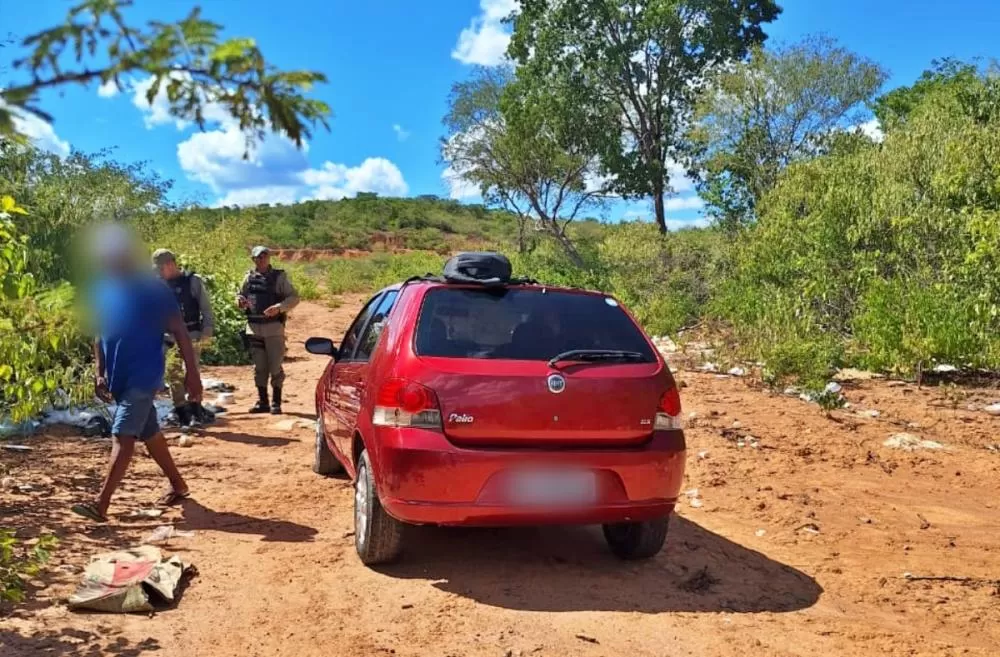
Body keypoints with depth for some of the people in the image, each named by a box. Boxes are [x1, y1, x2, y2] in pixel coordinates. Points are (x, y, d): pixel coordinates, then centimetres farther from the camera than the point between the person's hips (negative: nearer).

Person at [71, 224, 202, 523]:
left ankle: (101, 504, -16)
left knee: (122, 436, -14)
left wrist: (192, 373, -11)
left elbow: (179, 332, -9)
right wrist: (99, 372, 6)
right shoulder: (102, 290, 6)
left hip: (144, 376, -7)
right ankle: (178, 485, 32)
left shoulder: (153, 289, -12)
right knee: (149, 433, 17)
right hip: (118, 376, 7)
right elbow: (100, 335, 16)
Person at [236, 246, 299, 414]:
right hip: (254, 328, 4)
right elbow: (240, 295, 18)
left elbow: (294, 298, -5)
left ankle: (276, 403, 7)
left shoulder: (279, 277, -2)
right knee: (259, 367, 9)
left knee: (276, 367, -1)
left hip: (273, 327, -4)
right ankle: (262, 402, 18)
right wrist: (240, 301, -6)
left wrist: (279, 307, -22)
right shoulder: (249, 277, 9)